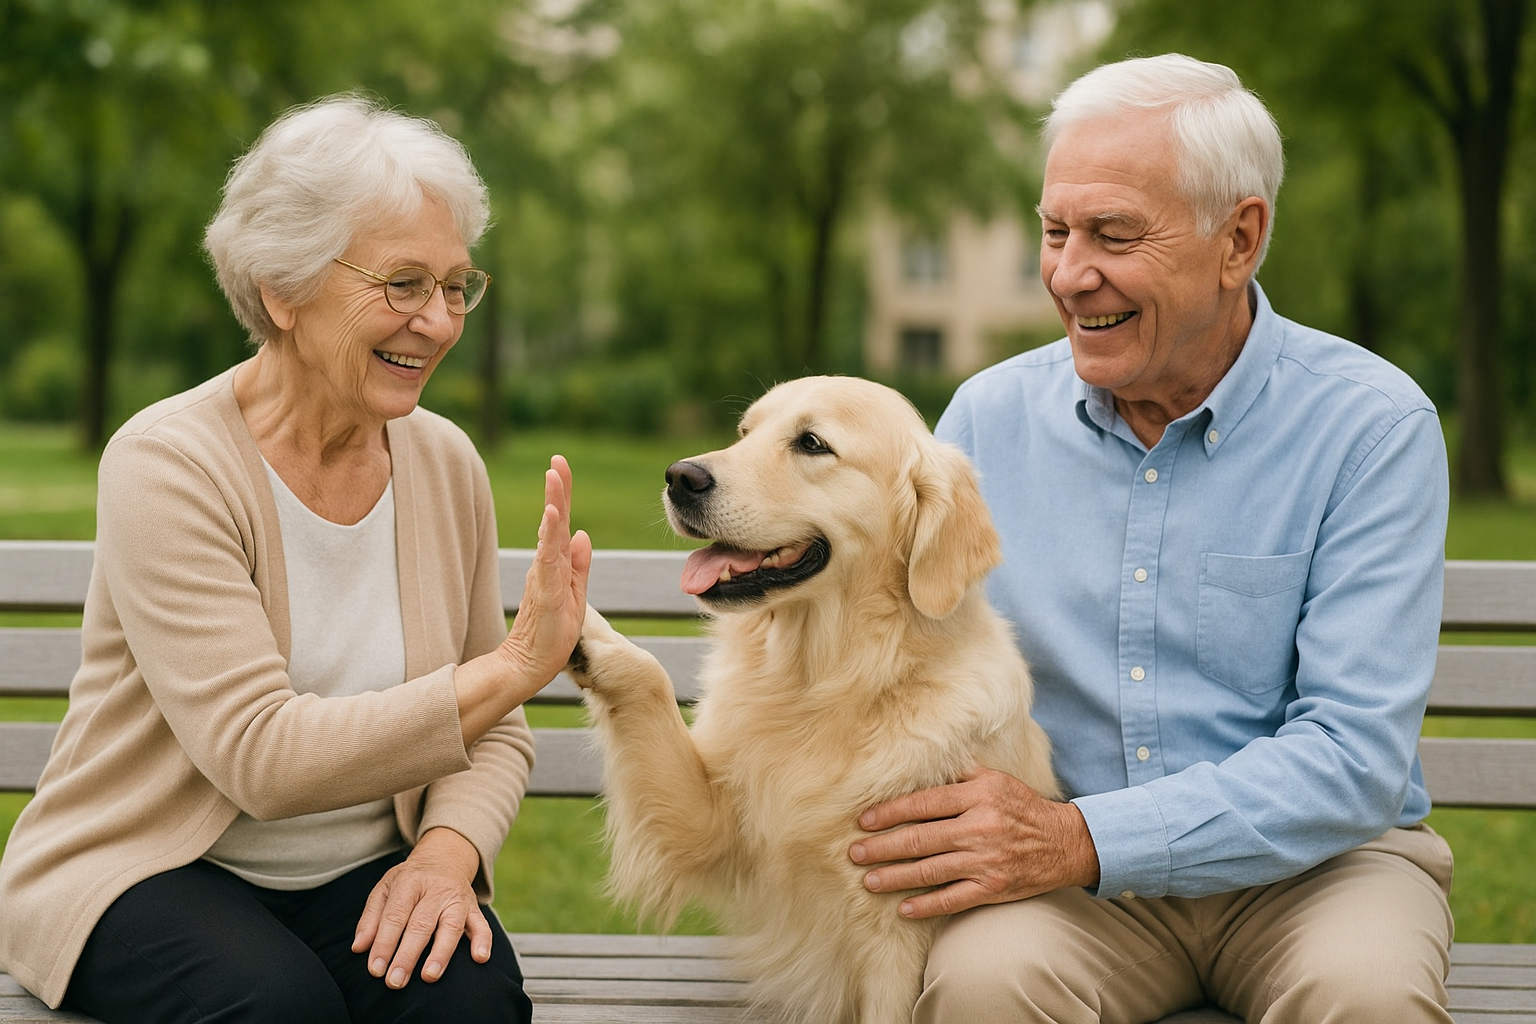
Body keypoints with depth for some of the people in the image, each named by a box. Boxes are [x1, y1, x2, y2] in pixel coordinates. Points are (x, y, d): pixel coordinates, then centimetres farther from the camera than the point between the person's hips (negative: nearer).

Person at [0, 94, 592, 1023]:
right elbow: (263, 760, -25)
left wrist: (450, 848, -16)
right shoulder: (169, 465, -16)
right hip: (148, 867, -2)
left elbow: (493, 736, 6)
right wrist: (516, 664, -28)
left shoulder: (445, 461, 1)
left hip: (364, 876, 3)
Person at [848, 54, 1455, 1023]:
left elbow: (1354, 756, -17)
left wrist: (1081, 840, -27)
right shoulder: (990, 414, 2)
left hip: (1313, 860, -1)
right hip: (1069, 874, 1)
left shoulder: (1373, 426, -9)